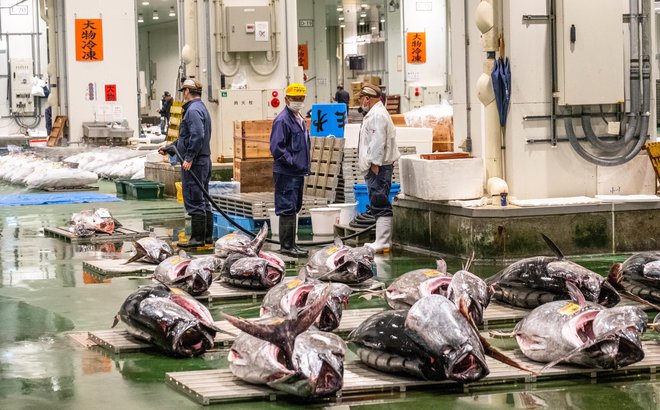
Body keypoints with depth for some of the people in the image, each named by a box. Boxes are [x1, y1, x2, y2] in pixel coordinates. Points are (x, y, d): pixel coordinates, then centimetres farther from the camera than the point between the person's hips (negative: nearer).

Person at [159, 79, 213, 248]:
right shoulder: (202, 108, 19)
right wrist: (169, 148, 27)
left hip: (193, 163, -10)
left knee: (194, 201, -7)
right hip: (204, 161, 10)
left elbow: (197, 136, -27)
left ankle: (197, 238, -6)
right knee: (203, 201, 14)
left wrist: (189, 158, -25)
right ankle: (207, 236, 19)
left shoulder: (193, 110, -15)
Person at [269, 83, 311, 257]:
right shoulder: (282, 120, -14)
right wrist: (293, 162, -19)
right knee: (287, 209, -8)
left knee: (294, 208, 14)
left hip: (298, 172, 10)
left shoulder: (300, 119, 16)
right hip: (286, 173, -10)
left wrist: (305, 165, 16)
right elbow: (276, 148, -20)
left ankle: (290, 243, 22)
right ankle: (286, 245, -5)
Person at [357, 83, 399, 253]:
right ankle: (382, 241, 17)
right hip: (375, 168, 11)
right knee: (379, 206, 12)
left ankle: (382, 243, -13)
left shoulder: (377, 115, -13)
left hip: (377, 167, -11)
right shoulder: (374, 114, 22)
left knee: (380, 205, -11)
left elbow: (378, 142, -20)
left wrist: (374, 165, -21)